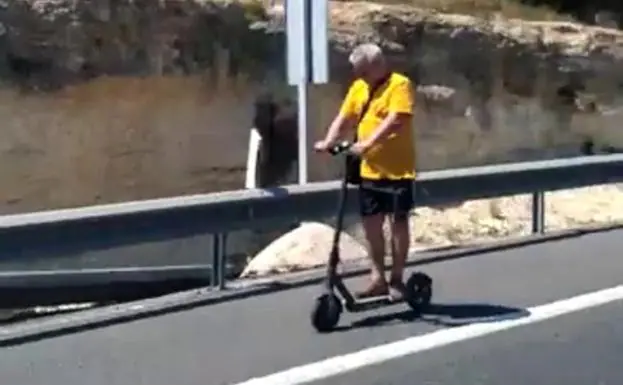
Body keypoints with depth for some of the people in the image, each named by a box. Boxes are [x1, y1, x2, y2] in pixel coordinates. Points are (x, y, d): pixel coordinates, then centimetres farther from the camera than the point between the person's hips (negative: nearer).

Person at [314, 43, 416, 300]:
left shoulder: (399, 85, -12)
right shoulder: (358, 88, 9)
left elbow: (395, 120, -25)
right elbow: (344, 119, 6)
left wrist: (367, 143, -35)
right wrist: (329, 141, -12)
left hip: (397, 169, -6)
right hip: (369, 169, 6)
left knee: (398, 221, 4)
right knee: (371, 222, 9)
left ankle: (396, 279, 14)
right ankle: (378, 277, 21)